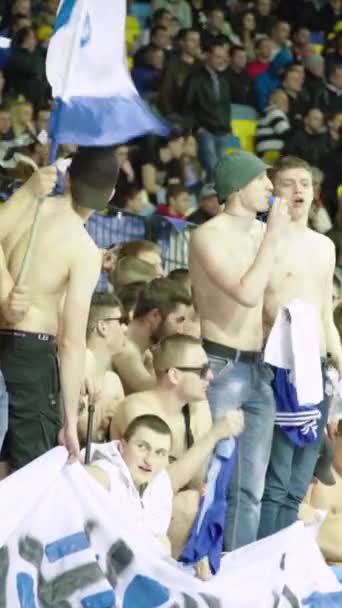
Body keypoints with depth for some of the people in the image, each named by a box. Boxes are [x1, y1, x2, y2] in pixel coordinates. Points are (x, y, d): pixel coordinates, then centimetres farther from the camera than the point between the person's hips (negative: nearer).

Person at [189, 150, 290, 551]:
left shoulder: (263, 232, 11)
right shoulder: (209, 236, -9)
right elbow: (247, 293, -20)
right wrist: (272, 237, -15)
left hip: (259, 370, 7)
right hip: (221, 367, -7)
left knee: (250, 487, 8)